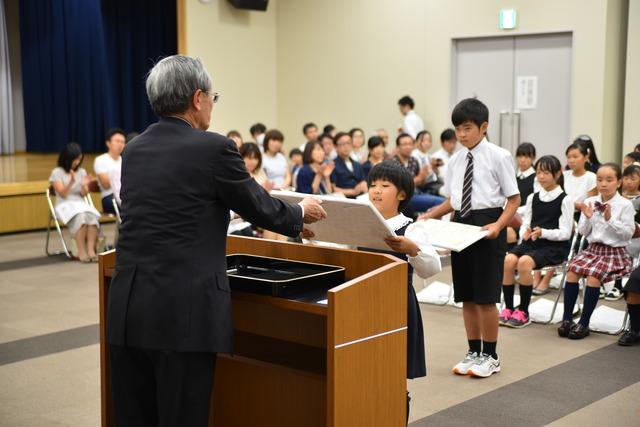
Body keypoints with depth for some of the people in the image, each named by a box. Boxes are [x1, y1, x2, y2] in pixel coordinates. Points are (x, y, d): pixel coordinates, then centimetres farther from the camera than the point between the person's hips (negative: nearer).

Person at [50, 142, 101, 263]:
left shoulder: (82, 172, 12)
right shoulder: (57, 173, 1)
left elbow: (83, 194, 7)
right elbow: (63, 194, -8)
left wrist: (84, 186, -15)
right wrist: (71, 182, -24)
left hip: (81, 204, 3)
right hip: (65, 206, -3)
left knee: (92, 217, -33)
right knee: (80, 217, -37)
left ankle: (91, 250, -37)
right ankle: (81, 251, -34)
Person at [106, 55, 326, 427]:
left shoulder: (134, 151, 12)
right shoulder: (214, 148, -8)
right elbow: (259, 208, 2)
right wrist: (300, 213, 23)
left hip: (127, 310, 7)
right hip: (183, 313, -6)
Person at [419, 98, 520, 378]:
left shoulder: (499, 157, -9)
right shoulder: (456, 160, 9)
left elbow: (513, 199, -7)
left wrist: (498, 225, -22)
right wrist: (429, 216, 2)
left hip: (487, 225, -6)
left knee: (486, 297, 0)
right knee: (466, 295, 13)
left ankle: (490, 356, 16)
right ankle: (473, 352, 27)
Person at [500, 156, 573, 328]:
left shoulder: (564, 200, -2)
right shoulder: (532, 198, 15)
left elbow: (565, 232, -7)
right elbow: (525, 224, 12)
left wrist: (543, 232, -23)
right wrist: (525, 233, -12)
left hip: (554, 246, -5)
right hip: (531, 243, 5)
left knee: (524, 262, -31)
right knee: (508, 260, -25)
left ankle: (523, 312, -18)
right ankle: (508, 308, -13)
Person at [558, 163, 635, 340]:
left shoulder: (625, 205, -5)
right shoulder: (590, 202, 6)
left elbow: (628, 233, -8)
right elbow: (583, 232, 9)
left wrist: (610, 219, -18)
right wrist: (588, 218, -10)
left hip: (614, 252, -4)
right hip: (593, 249, 4)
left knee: (593, 275, -28)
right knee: (572, 270, -22)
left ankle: (584, 323, -19)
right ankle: (567, 319, -14)